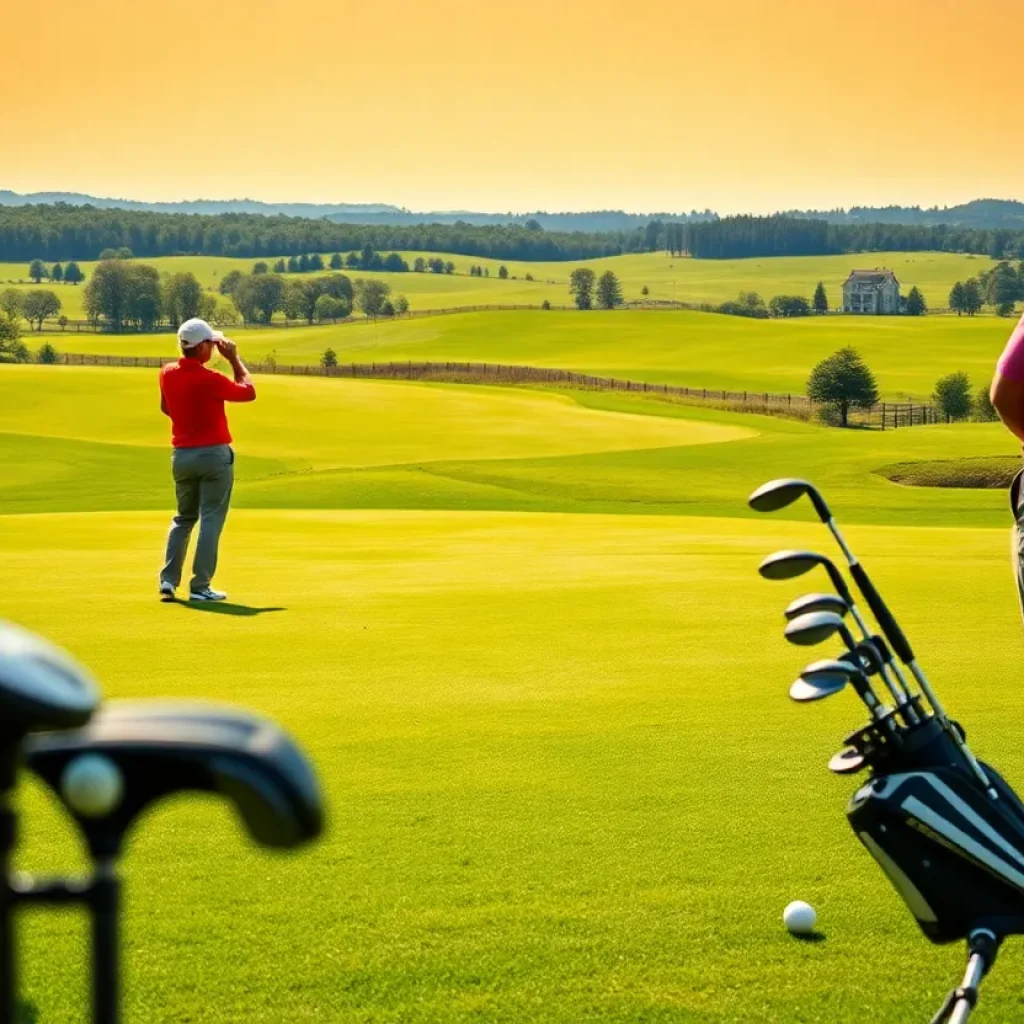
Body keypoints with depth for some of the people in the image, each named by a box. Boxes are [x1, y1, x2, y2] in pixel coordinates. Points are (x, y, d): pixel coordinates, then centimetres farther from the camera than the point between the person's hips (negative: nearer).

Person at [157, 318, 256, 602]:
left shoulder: (167, 374, 1)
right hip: (214, 454, -6)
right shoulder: (208, 379, -18)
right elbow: (249, 392, -6)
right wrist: (234, 359, 1)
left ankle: (168, 580, 8)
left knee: (183, 518, 18)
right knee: (211, 520, 0)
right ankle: (200, 587, -2)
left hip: (181, 455, 6)